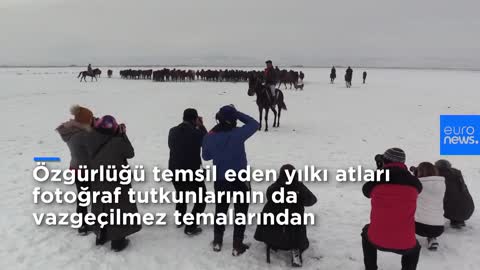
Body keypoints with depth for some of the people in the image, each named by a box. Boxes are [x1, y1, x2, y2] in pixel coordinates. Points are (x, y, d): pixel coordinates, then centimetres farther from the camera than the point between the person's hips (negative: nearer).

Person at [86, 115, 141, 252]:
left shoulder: (93, 141, -11)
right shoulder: (118, 142, -25)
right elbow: (130, 153, -9)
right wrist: (123, 134, -3)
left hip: (98, 183, 5)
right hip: (117, 183, -5)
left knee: (101, 208, 21)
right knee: (118, 210, 9)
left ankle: (101, 237, 35)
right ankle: (118, 242, 16)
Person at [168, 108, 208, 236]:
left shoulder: (173, 131, -2)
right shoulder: (196, 132, -18)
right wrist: (201, 126, 6)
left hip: (174, 171, 6)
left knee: (181, 194, 31)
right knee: (201, 200, 12)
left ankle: (180, 220, 45)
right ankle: (190, 227, 9)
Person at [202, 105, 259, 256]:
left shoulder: (210, 137, -10)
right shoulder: (237, 134, -22)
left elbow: (206, 156, 6)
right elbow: (255, 124, -7)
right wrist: (238, 114, -7)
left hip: (220, 181, 4)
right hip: (239, 180, -4)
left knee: (220, 210, 22)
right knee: (241, 212, 12)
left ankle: (217, 242, 33)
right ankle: (237, 247, 19)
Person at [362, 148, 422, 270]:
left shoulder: (375, 180, -6)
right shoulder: (414, 182, -3)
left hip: (377, 240, 0)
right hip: (405, 244, 1)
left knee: (367, 232, 35)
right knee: (415, 248, 37)